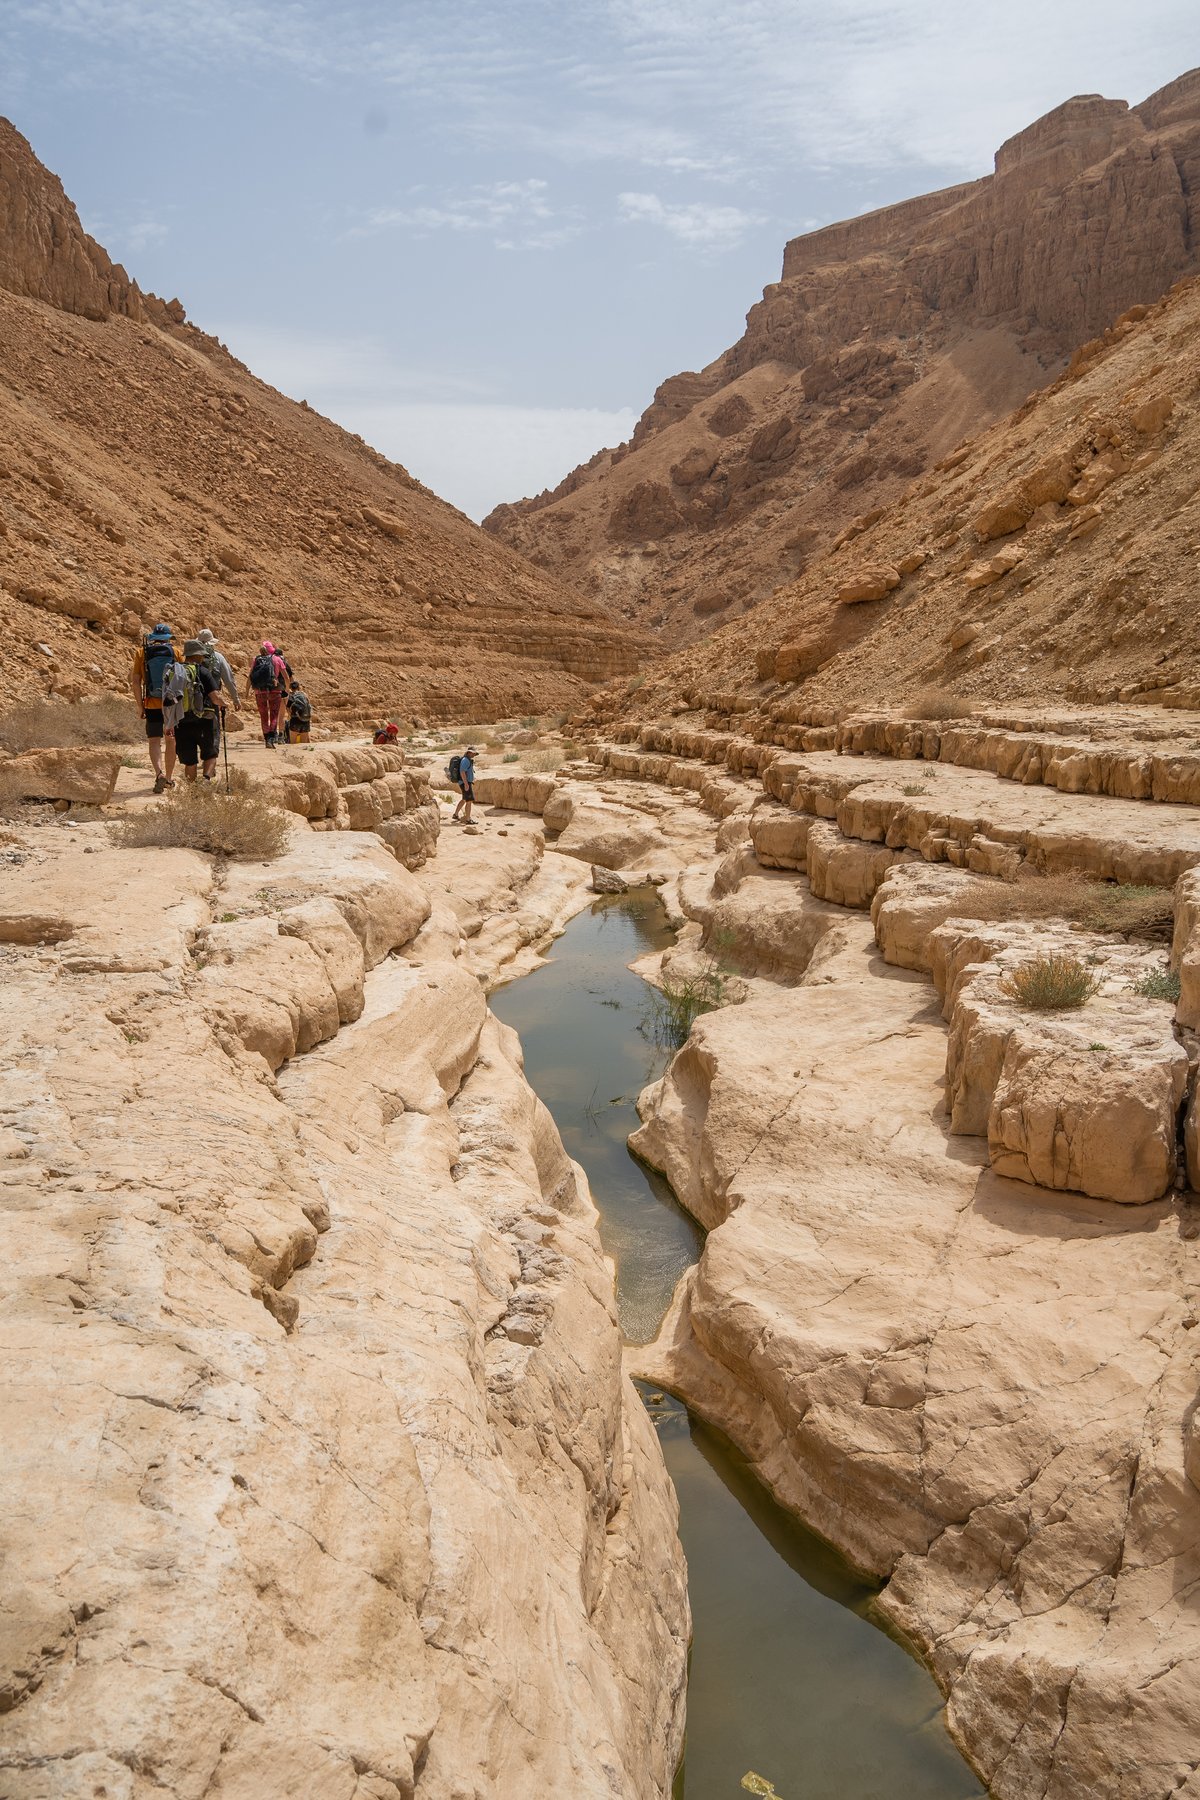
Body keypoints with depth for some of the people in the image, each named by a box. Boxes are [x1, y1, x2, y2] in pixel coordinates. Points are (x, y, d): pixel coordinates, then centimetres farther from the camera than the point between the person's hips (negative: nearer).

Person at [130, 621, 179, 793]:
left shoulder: (141, 652, 1)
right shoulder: (175, 651, 0)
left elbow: (135, 682, -2)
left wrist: (141, 706, 4)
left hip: (152, 704, -1)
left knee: (154, 741, 1)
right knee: (171, 740, 14)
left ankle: (159, 773, -22)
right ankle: (168, 778, 22)